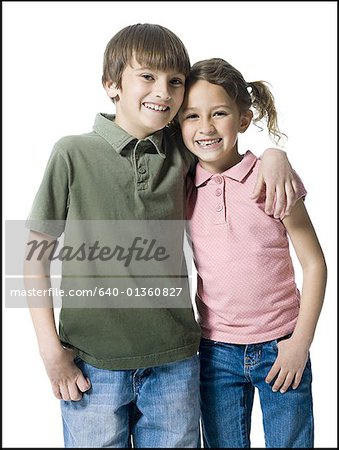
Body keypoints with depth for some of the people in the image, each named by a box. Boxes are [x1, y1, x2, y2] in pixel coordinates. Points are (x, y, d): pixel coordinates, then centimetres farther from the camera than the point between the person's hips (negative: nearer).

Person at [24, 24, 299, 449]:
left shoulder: (181, 155, 3)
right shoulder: (74, 154, -6)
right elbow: (36, 253, -1)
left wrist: (273, 156, -2)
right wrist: (51, 350, -6)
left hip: (174, 361, 3)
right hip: (93, 363, -2)